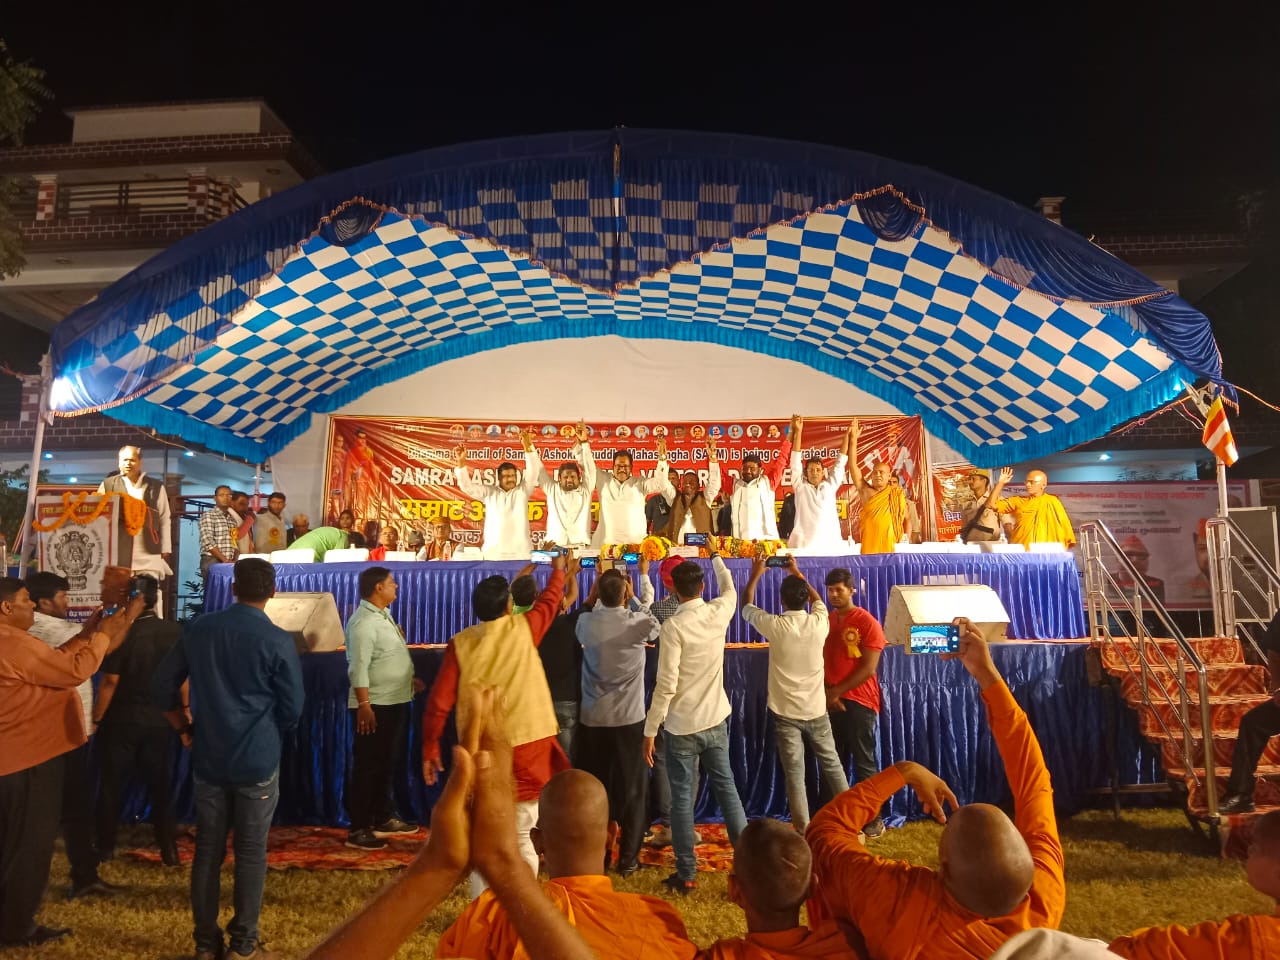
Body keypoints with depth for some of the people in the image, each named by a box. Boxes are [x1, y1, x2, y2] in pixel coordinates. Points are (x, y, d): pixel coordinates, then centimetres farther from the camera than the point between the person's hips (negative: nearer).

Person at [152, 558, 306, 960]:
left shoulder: (197, 629, 0)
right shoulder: (278, 641, -13)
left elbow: (162, 687, 6)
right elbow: (292, 709, -7)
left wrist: (185, 729, 17)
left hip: (208, 759, 4)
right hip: (257, 761, -4)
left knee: (208, 848, 13)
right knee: (251, 851, 6)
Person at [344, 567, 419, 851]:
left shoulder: (383, 614, 11)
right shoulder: (363, 622, -20)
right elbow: (359, 668, -24)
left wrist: (408, 678, 23)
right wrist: (364, 705, -27)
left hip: (395, 702, 10)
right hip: (375, 706, -10)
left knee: (388, 764, 20)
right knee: (368, 767, 1)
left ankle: (383, 819, 33)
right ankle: (358, 830, 11)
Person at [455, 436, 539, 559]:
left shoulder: (523, 491, 9)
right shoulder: (489, 492, 11)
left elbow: (532, 473, -3)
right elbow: (468, 486, 5)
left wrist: (528, 447, -17)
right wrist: (461, 462, -7)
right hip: (493, 552, 0)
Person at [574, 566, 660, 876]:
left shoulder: (586, 624, -8)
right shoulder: (639, 624, -14)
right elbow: (648, 610, 11)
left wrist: (596, 586, 24)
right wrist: (644, 575, 20)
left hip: (592, 719, 2)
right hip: (630, 720, -2)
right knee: (631, 790, 10)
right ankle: (628, 859, 17)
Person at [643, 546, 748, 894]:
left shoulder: (674, 627, -19)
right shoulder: (719, 613, -4)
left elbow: (666, 685, -20)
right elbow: (730, 589, 22)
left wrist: (650, 730, -12)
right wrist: (716, 557, 38)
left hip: (682, 727, -5)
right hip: (716, 721, 5)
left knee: (682, 799, 5)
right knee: (726, 788, 17)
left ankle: (686, 875, 14)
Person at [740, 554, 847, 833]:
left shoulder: (774, 626, -14)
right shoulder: (819, 622, -8)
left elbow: (746, 606, 5)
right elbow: (818, 600, 17)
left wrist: (755, 574, 15)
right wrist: (798, 574, 22)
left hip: (785, 713, -2)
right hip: (816, 710, 3)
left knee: (794, 775, 3)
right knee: (832, 766, 19)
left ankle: (803, 833, 7)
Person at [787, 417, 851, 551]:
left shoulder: (830, 485, 15)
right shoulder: (800, 486, 10)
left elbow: (841, 461, 17)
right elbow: (795, 459, 7)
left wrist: (847, 435, 17)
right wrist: (798, 431, 3)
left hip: (830, 544, 2)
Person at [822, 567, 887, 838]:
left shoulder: (867, 622, -8)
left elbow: (868, 668, -12)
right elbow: (819, 660, 10)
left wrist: (837, 691, -12)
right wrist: (827, 693, -4)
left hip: (859, 701, -5)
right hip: (831, 701, 5)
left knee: (864, 763, 1)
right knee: (834, 762, 10)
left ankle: (873, 819, 11)